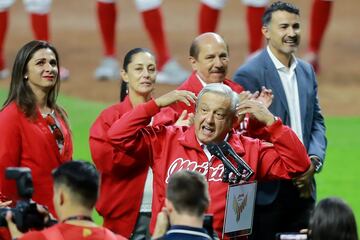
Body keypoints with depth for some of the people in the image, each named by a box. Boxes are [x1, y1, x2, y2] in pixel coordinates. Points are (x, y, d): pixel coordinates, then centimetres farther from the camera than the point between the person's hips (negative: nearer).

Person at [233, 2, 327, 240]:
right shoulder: (249, 75, -10)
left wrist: (314, 160, -5)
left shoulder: (306, 71, 13)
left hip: (302, 185, 6)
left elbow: (317, 122, 14)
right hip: (267, 190, -6)